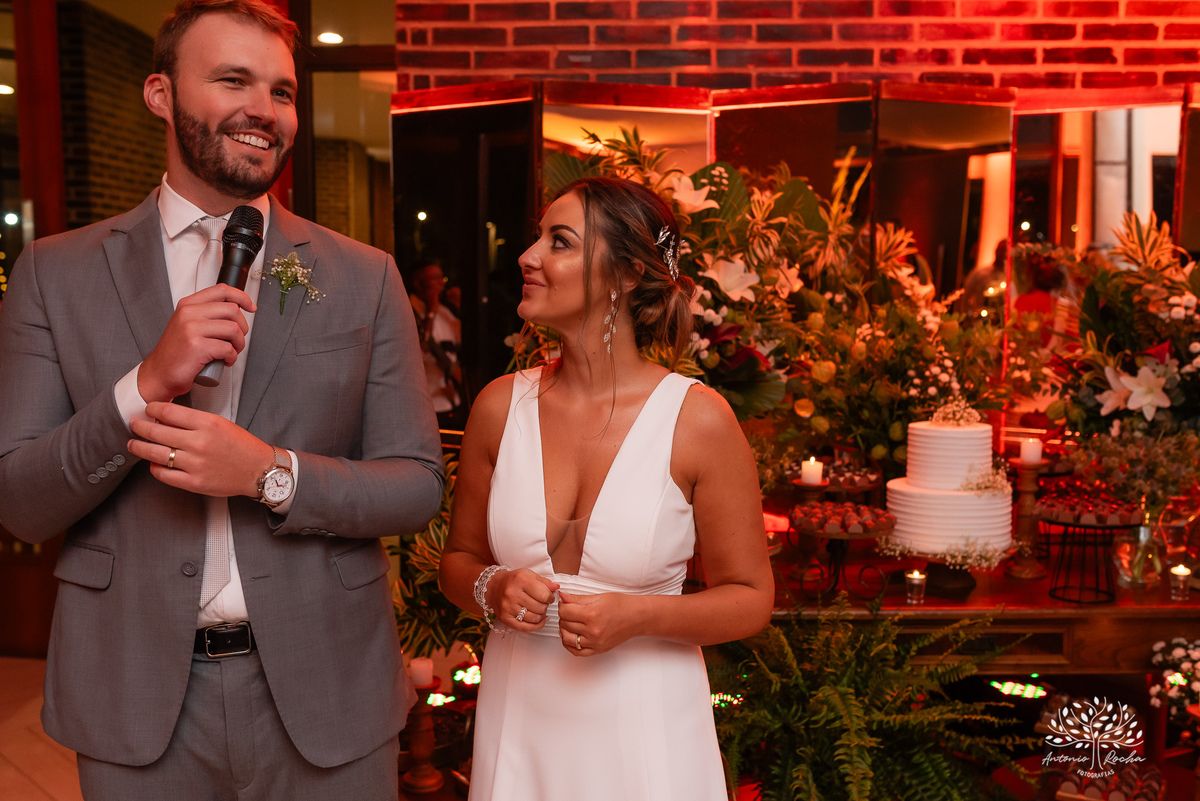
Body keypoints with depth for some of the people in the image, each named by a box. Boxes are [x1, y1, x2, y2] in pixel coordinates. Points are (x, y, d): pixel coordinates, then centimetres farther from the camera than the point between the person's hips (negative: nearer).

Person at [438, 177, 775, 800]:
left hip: (644, 729, -3)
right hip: (519, 725, 3)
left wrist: (637, 617, -20)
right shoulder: (500, 405, -5)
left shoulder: (698, 418, -14)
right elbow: (459, 559, 8)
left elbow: (749, 597, -5)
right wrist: (492, 590, -13)